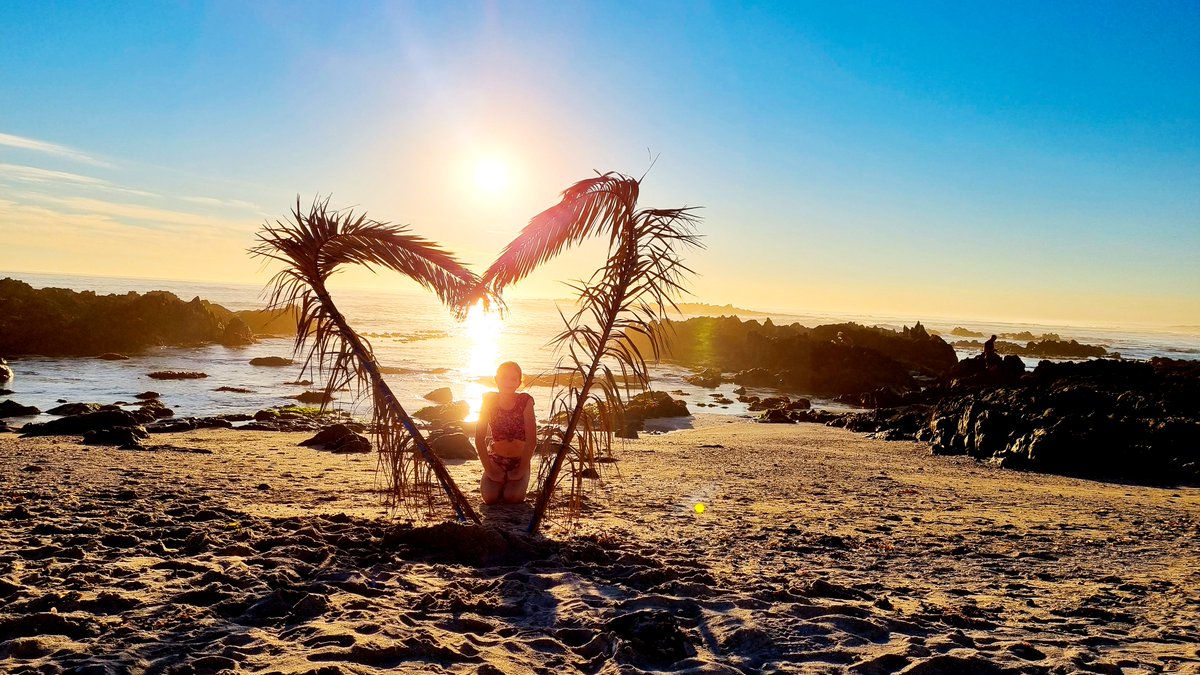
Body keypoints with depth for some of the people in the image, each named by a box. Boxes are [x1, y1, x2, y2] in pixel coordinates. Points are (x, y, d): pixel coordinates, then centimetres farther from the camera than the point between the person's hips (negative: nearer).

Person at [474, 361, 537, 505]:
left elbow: (532, 440, -15)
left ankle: (516, 484, 13)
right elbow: (479, 439, -10)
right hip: (495, 459, 1)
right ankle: (495, 482, 17)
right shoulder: (489, 401, -10)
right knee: (490, 498, -19)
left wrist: (522, 469, -15)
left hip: (519, 461, -1)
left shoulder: (525, 401, -14)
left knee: (512, 497, -23)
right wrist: (489, 469, -13)